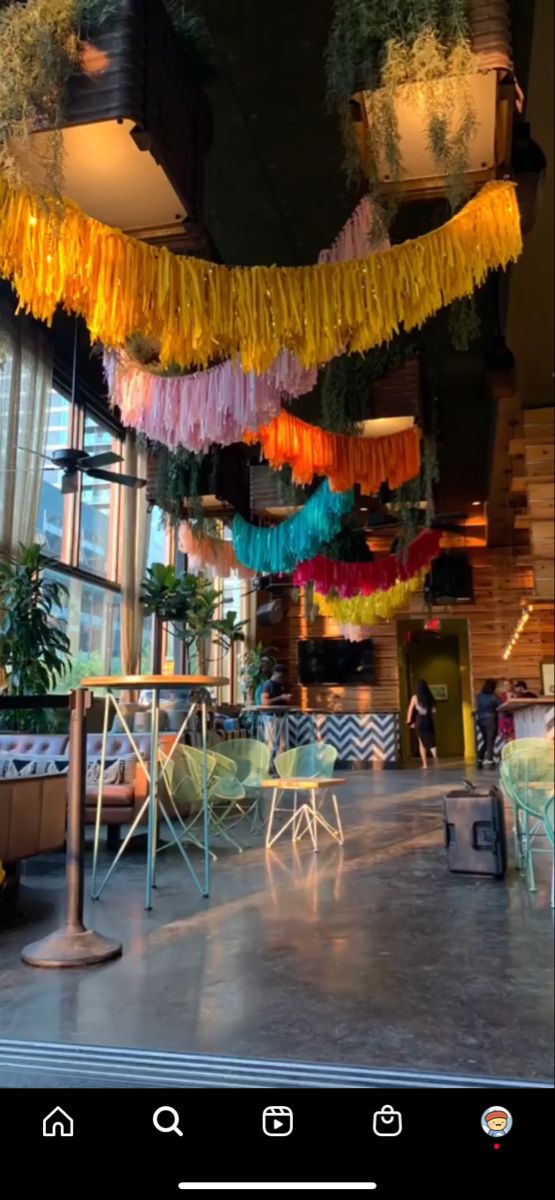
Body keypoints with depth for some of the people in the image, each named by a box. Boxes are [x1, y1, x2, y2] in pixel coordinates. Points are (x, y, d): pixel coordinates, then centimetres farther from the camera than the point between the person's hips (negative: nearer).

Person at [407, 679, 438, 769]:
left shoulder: (415, 697, -5)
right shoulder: (429, 697, 0)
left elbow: (410, 710, -2)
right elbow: (433, 710, 2)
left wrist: (409, 722, 6)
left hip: (419, 722, -2)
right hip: (429, 722, 2)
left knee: (422, 743, 9)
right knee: (431, 742, 8)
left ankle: (425, 764, 5)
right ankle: (436, 761, -14)